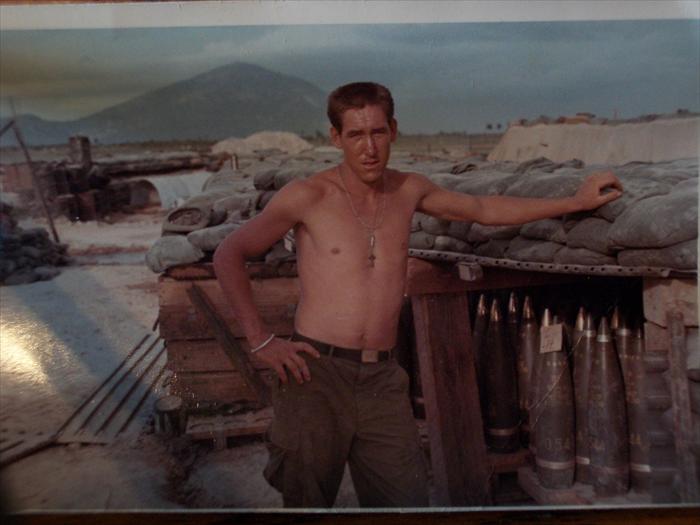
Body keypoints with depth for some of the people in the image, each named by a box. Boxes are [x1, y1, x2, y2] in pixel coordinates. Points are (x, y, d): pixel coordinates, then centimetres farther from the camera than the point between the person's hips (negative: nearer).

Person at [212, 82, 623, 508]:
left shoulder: (409, 191, 9)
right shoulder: (308, 196, -4)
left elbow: (484, 209, 23)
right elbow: (229, 255, 2)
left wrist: (577, 201, 23)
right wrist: (261, 340, -5)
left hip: (382, 378, 4)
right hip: (316, 372, -3)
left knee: (408, 500, 2)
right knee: (307, 502, 7)